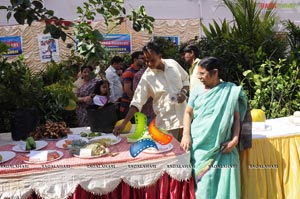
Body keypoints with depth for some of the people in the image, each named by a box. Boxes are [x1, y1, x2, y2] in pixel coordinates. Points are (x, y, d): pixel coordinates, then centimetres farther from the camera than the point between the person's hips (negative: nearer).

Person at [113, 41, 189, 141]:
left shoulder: (173, 64, -2)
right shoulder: (147, 77, -10)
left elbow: (185, 79, 14)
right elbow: (137, 102, -10)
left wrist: (183, 92, -7)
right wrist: (123, 123, -18)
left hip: (184, 117, 3)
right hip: (166, 123, -3)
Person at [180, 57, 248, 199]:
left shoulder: (231, 91, 3)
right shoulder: (197, 91, 9)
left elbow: (237, 117, 3)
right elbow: (188, 113, 9)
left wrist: (234, 140, -8)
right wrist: (186, 135, -5)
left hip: (221, 147, -1)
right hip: (198, 145, 2)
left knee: (223, 183, -4)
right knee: (203, 184, 0)